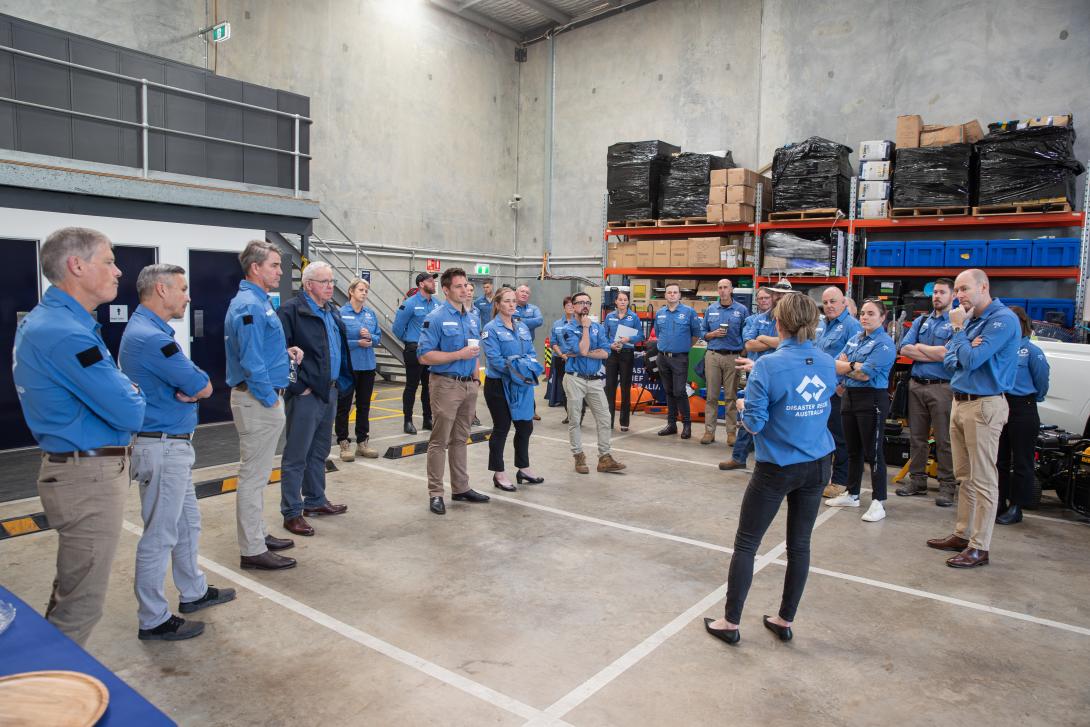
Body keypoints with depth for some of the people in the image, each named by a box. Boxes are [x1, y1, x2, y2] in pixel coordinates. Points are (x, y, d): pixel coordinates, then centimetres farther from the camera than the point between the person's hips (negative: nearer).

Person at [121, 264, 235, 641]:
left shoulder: (151, 331, 12)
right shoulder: (149, 337, -22)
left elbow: (193, 385, 11)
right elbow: (203, 387, -20)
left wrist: (188, 390, -8)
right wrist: (194, 387, -1)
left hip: (173, 445, 10)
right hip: (162, 448, -10)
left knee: (187, 522, 21)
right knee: (160, 535, 1)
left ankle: (193, 591, 35)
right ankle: (154, 620, 14)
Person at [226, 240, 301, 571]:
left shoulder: (259, 301, 14)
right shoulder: (249, 305, -19)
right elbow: (252, 362, -23)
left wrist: (286, 351, 9)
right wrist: (270, 399, -17)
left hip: (264, 398, 11)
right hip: (258, 400, -11)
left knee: (256, 473, 19)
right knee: (254, 475, -3)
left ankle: (257, 534, 31)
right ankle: (253, 550, 6)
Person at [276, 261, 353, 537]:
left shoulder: (332, 311, 13)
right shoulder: (292, 310, -13)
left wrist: (339, 382, 13)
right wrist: (298, 387, -17)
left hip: (330, 392, 8)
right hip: (306, 395, -8)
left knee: (319, 452, 19)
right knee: (296, 456, 1)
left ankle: (315, 501, 33)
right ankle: (292, 513, 10)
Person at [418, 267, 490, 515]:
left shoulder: (472, 318, 12)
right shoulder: (436, 318, -11)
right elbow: (425, 356, -17)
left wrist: (476, 377, 11)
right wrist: (459, 355, -19)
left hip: (469, 385, 7)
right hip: (447, 384, -7)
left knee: (460, 439, 15)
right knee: (440, 441, -1)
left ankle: (461, 488, 24)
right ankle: (435, 493, 7)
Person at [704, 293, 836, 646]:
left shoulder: (769, 366, -18)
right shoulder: (827, 364, 0)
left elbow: (754, 424, -18)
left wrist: (742, 406, 5)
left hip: (777, 469, -5)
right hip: (817, 466, 6)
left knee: (745, 544, 7)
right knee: (799, 544, 15)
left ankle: (731, 623, 15)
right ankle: (785, 621, 27)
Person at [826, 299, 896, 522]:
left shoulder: (884, 343, -11)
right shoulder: (855, 338, 12)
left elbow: (864, 375, -18)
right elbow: (836, 365, 5)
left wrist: (844, 367, -4)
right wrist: (855, 365, -12)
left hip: (872, 400, -7)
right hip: (850, 396, 7)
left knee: (873, 452, -2)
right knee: (853, 450, 15)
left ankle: (878, 502, 6)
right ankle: (852, 494, 27)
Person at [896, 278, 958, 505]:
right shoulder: (920, 321, 14)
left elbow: (950, 353, -17)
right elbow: (904, 349, 2)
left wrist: (920, 347, -6)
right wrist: (936, 354, -8)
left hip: (942, 387, -5)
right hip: (917, 385, 6)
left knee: (944, 440, -1)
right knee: (917, 437, 11)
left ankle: (947, 485, 8)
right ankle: (917, 480, 21)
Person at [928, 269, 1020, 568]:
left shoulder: (1003, 319, -13)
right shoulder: (970, 320, 13)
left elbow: (970, 360, -20)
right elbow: (949, 360, 12)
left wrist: (958, 328, -7)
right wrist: (965, 352, -10)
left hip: (984, 406, -9)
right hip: (960, 402, 9)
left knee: (983, 481, -3)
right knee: (964, 476, 15)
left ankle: (979, 548, 3)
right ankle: (963, 534, 25)